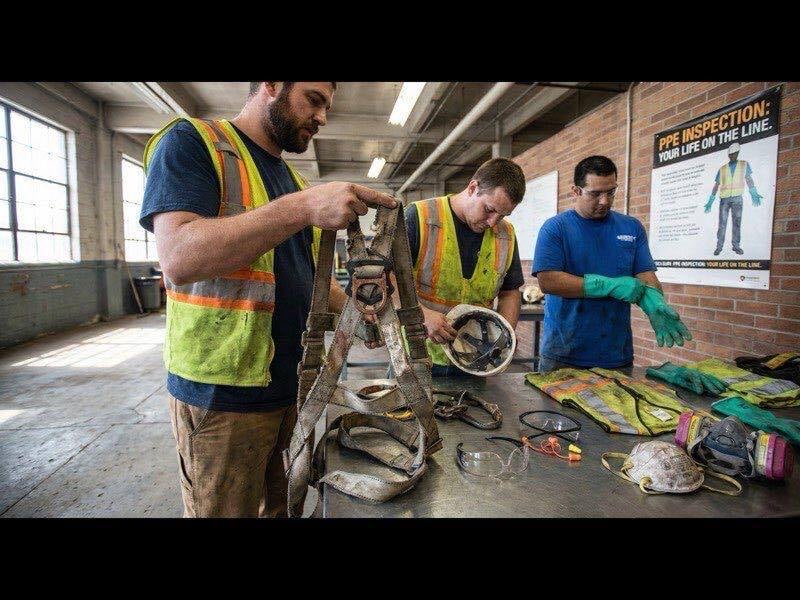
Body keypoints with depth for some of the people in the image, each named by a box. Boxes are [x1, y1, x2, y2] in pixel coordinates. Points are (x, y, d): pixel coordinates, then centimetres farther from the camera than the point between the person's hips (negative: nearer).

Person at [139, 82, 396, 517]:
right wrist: (303, 208, -28)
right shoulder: (192, 141, -7)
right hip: (222, 394, -7)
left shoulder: (292, 180, 16)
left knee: (280, 507, 18)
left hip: (291, 384, 7)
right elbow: (179, 258, -24)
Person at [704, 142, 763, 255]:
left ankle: (736, 245, 0)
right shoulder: (722, 169, 10)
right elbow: (716, 185, 10)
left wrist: (754, 194, -5)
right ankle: (719, 246, -1)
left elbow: (749, 180, 6)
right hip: (724, 198, 0)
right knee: (722, 223, -3)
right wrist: (710, 201, 6)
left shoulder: (744, 164, 11)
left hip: (737, 198, 0)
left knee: (737, 221, -3)